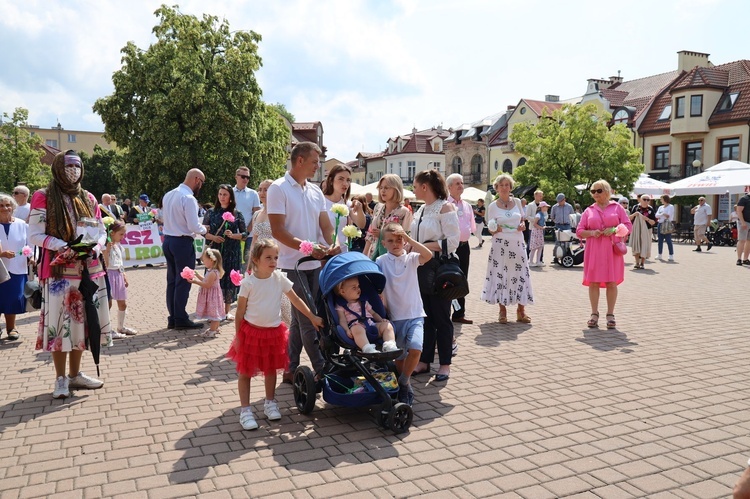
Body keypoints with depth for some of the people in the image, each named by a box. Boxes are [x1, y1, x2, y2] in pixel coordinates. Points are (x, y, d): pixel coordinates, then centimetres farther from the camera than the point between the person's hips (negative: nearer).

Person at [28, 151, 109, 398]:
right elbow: (34, 235, -7)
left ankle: (75, 374, 22)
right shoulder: (43, 197, -3)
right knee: (59, 323, -1)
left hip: (88, 269, 5)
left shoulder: (88, 198, 11)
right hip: (58, 271, -5)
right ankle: (61, 379, 10)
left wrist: (96, 247, -7)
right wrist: (62, 247, -21)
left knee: (82, 320, 10)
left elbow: (102, 231, 13)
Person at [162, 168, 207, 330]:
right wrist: (204, 229, 0)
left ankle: (172, 318, 20)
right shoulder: (189, 198, -17)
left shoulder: (168, 195, 9)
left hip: (168, 240, 8)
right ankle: (181, 319, 7)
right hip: (183, 243, -8)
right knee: (183, 282, 1)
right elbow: (193, 226, -20)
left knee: (172, 280, 13)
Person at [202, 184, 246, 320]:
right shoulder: (211, 212, 6)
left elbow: (245, 234, 4)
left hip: (232, 252, 0)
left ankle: (227, 310, 14)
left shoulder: (237, 214, 3)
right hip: (215, 250, 0)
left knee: (230, 278, 2)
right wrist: (213, 237, -11)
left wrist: (233, 235, -13)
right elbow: (203, 231, 6)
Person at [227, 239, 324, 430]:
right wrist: (237, 336, -6)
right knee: (244, 372, 4)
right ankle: (245, 410, 15)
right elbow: (240, 311, -7)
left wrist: (312, 318, 2)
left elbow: (296, 300, 3)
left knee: (271, 369, 16)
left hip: (274, 332, 3)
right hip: (251, 331, -3)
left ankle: (270, 403, 33)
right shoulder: (248, 282, -13)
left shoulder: (280, 278, -5)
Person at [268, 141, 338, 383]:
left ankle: (291, 369, 23)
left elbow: (325, 225, 8)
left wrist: (333, 244, -13)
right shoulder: (279, 189, -8)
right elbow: (278, 231, -14)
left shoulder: (315, 191, 12)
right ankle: (322, 369, 4)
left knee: (299, 319, 13)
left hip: (314, 264, 7)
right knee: (307, 320, -4)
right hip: (292, 265, -7)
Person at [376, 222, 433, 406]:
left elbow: (428, 255, -19)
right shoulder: (381, 261, 1)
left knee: (415, 348, -22)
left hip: (414, 315, -1)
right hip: (394, 316, 1)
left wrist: (409, 239, -20)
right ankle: (406, 388, 31)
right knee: (399, 357, 6)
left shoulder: (411, 259, 0)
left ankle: (402, 382, 2)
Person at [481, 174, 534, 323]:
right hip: (500, 245, -2)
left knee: (520, 275, 3)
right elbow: (490, 229, 3)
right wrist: (495, 229, -19)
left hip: (518, 243, 2)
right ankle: (502, 311, 12)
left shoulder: (517, 202, 8)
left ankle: (521, 311, 12)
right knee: (500, 276, 0)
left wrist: (523, 225, -3)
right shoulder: (492, 206, 1)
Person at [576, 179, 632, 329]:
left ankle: (610, 315, 9)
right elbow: (579, 231, 9)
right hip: (594, 250, 1)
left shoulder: (617, 207, 8)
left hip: (612, 249, -1)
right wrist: (591, 233, -10)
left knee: (612, 282, 1)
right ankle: (594, 314, 7)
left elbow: (628, 226, 5)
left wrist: (613, 230, -12)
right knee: (593, 282, -1)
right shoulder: (589, 211, 12)